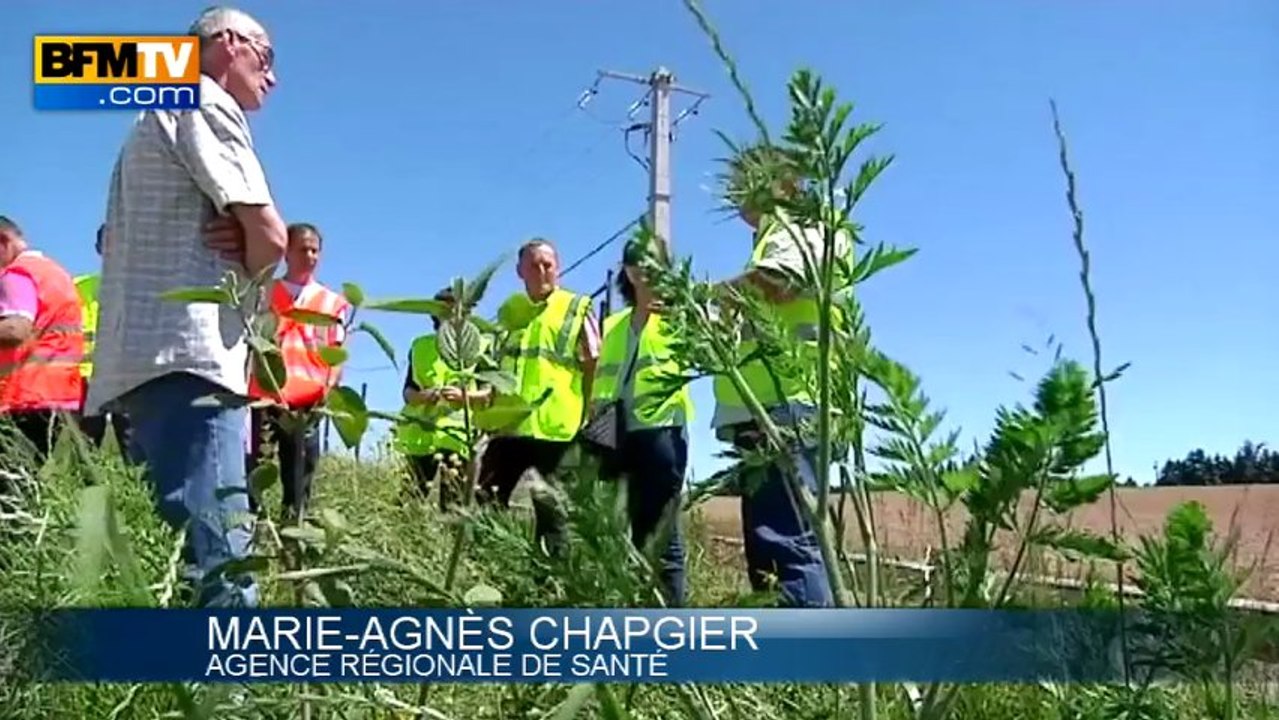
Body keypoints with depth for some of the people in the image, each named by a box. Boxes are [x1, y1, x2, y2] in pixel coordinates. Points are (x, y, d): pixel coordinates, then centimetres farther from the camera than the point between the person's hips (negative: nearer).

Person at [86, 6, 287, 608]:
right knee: (214, 557, -19)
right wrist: (244, 279, 14)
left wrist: (233, 248, 8)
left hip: (144, 356, 10)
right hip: (187, 352, -10)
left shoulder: (157, 118, 30)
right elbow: (269, 235, -9)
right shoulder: (204, 102, 2)